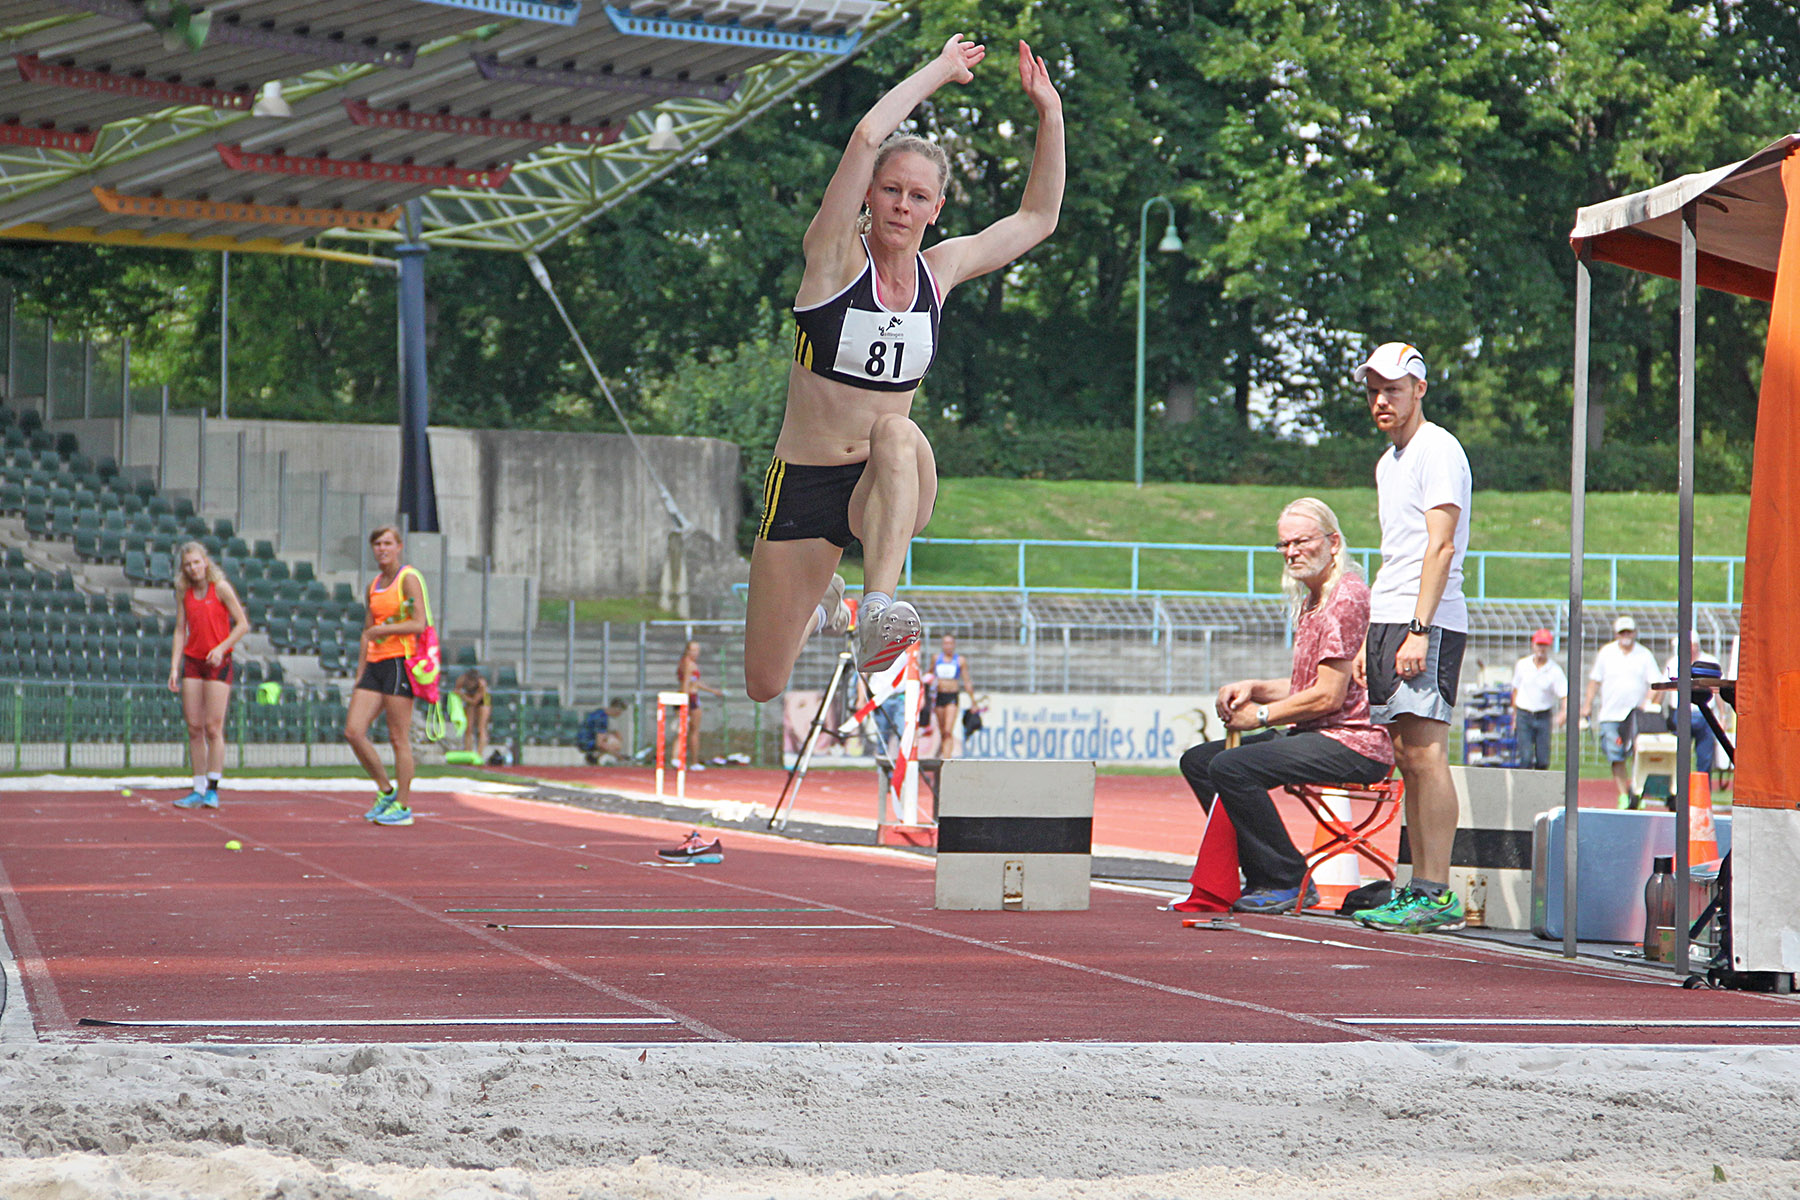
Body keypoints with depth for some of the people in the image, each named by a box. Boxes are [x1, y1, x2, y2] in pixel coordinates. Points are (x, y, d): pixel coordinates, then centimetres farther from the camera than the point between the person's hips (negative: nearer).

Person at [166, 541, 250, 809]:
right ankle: (198, 789, 6)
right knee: (194, 728, 2)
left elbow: (243, 624, -5)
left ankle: (213, 790, -4)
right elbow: (180, 630, 11)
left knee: (213, 728, -8)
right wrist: (174, 667, 3)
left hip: (218, 662, -5)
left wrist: (221, 648, -17)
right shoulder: (184, 593, 8)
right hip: (192, 661, 5)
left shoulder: (220, 588, -5)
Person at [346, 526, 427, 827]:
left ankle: (402, 806, 3)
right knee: (353, 731, -2)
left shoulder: (408, 579, -5)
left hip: (400, 662, -7)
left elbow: (419, 624, -14)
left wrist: (383, 630, -16)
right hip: (375, 665, 8)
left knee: (399, 738, -4)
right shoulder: (373, 586, 18)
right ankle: (385, 791, 13)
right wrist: (359, 676, 19)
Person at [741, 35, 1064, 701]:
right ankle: (821, 605, 39)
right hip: (803, 487, -1)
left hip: (885, 493, 1)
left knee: (897, 434, -37)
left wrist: (1050, 115, 3)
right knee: (764, 688, 2)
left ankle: (877, 610, -49)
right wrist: (941, 69, -14)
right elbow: (866, 138, -23)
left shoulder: (938, 269, 4)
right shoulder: (836, 257, -9)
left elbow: (1037, 218, 14)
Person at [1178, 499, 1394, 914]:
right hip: (1313, 736, 11)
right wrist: (1253, 688, 8)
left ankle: (1289, 882, -16)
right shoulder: (1310, 602, 20)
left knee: (1230, 767, -26)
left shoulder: (1346, 597, -13)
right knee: (1198, 761, 7)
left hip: (1352, 742, -11)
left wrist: (1261, 715, -7)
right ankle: (1260, 877, 3)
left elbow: (1329, 696, -17)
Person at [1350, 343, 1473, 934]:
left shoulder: (1438, 450, -7)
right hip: (1388, 619, 9)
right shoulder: (1388, 462, 22)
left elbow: (1439, 547, -16)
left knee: (1425, 753, -13)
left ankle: (1438, 893, -16)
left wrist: (1418, 631, -23)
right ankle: (1419, 887, 9)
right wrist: (1371, 640, 19)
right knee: (1407, 757, 7)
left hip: (1429, 621, -9)